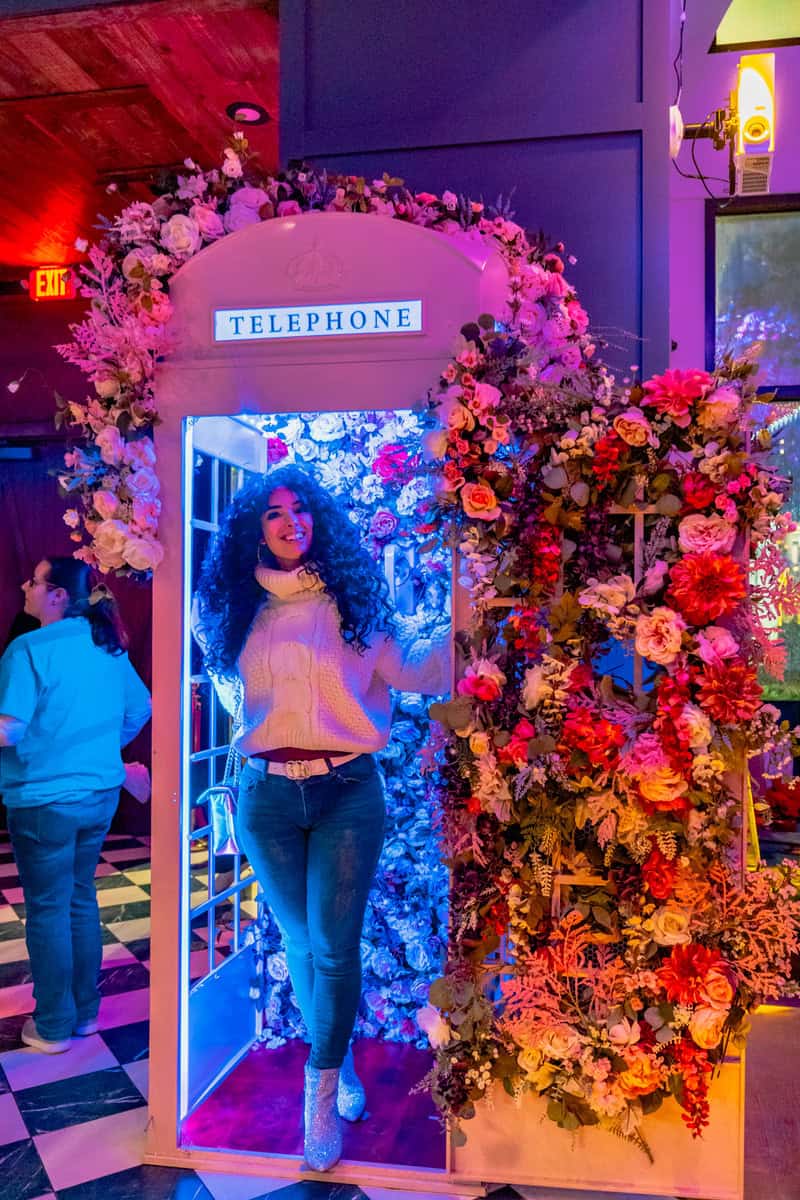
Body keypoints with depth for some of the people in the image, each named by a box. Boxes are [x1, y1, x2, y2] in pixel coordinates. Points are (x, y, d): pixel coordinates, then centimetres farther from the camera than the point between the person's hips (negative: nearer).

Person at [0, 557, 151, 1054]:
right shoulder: (108, 645, 3)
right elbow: (141, 709, 13)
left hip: (45, 801, -6)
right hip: (101, 793, 6)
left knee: (48, 910, 8)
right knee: (81, 898, 18)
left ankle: (54, 1027, 21)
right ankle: (85, 1011, 30)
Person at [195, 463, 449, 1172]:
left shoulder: (352, 599, 2)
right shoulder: (243, 610, 8)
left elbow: (407, 673, -4)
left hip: (347, 792, -2)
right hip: (268, 796, 3)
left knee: (333, 946, -4)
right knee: (302, 942, 13)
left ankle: (323, 1096, 13)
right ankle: (338, 1062, 35)